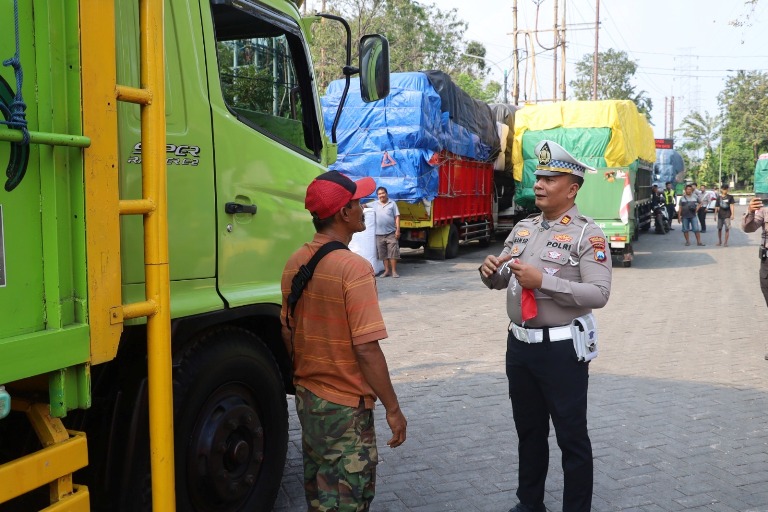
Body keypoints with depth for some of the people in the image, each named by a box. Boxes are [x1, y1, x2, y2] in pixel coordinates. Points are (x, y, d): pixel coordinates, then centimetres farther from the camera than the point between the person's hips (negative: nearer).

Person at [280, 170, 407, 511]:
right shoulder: (354, 268, -23)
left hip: (306, 396, 8)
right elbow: (366, 349, -24)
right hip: (345, 404, -7)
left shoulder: (295, 263, 1)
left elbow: (288, 333, 9)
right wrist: (393, 408, -15)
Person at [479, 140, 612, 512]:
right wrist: (490, 273, -9)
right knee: (528, 430, 20)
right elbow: (502, 281, 14)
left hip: (562, 349, -6)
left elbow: (599, 294, -20)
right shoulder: (523, 228, 9)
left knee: (571, 436, 8)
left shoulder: (587, 234, -11)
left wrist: (543, 281, -26)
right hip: (519, 344, 7)